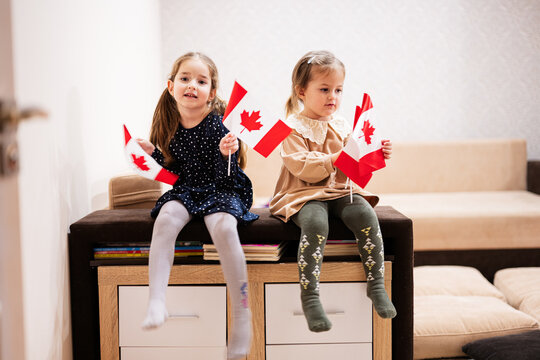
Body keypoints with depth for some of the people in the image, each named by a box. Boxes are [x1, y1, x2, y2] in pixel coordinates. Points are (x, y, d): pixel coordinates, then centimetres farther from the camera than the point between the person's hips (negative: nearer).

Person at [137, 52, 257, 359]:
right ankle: (156, 302, -28)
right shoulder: (171, 124, 3)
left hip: (224, 190, -4)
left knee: (223, 226, -34)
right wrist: (153, 152, 1)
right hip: (188, 189, 5)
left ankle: (242, 314, -25)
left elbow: (225, 177, -17)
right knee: (166, 218, -27)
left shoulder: (218, 123, -13)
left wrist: (227, 153, -36)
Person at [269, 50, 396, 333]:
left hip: (341, 191, 5)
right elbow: (301, 166, -16)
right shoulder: (292, 128, -3)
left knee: (365, 214, -25)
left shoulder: (342, 126, 16)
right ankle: (309, 296, -28)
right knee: (315, 223, -35)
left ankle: (376, 285, -15)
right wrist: (334, 161, -23)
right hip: (305, 194, -5)